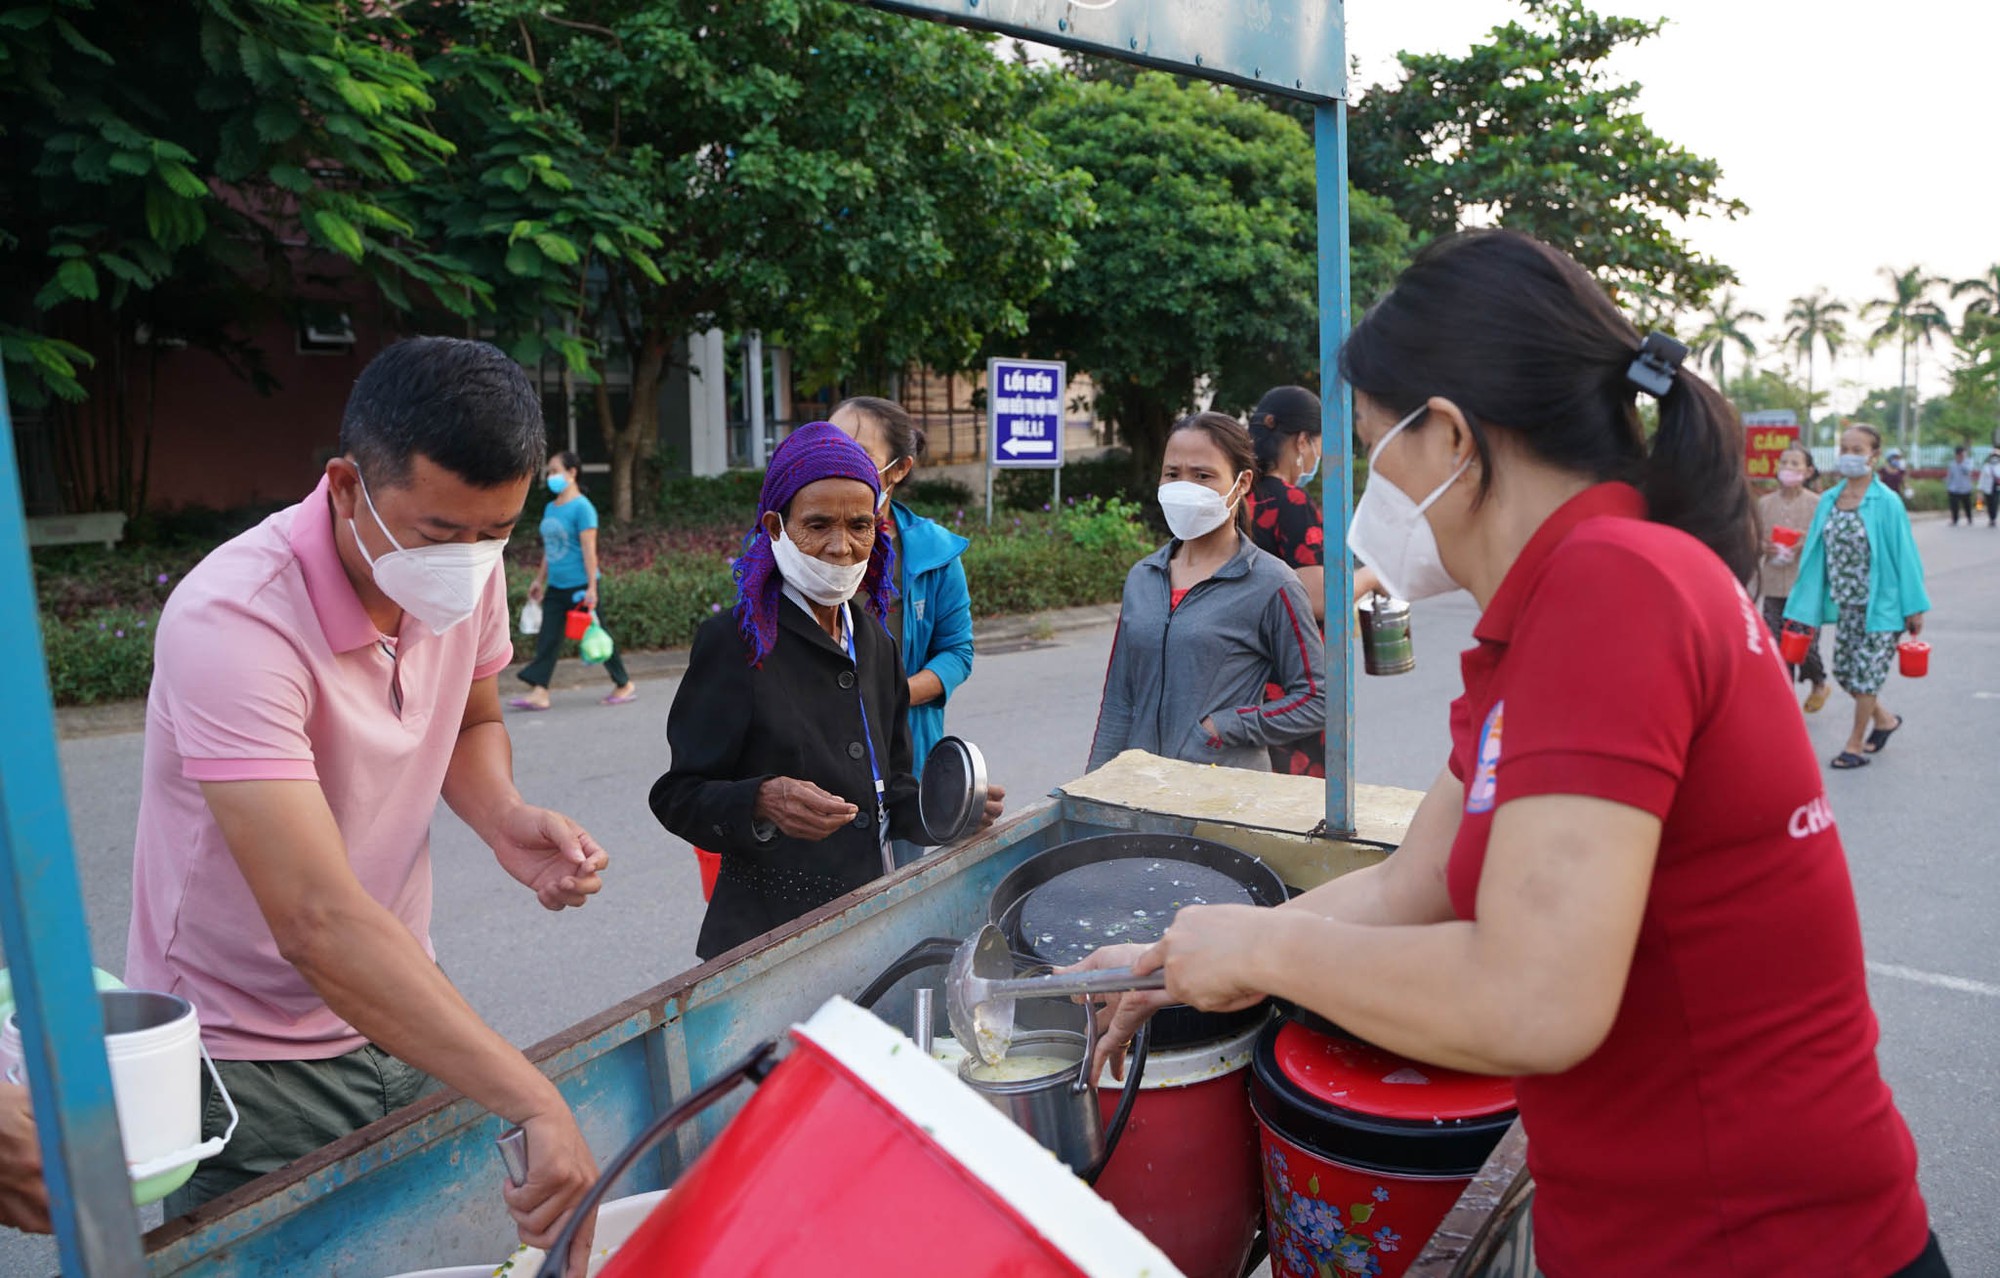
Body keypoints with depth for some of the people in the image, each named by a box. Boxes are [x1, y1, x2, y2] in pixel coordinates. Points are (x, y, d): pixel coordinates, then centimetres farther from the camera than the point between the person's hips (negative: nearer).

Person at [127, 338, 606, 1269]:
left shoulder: (466, 572, -10)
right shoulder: (232, 621, -31)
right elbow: (317, 921, -39)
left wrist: (505, 819, -12)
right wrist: (534, 1103, -44)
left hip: (393, 1020, 6)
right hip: (246, 1061, -5)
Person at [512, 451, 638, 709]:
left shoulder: (581, 507, -13)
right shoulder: (550, 508, 11)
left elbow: (589, 550, -17)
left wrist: (591, 587, -20)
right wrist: (539, 580, 19)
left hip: (579, 585, -7)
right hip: (556, 587, 7)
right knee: (548, 638, 1)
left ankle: (624, 684, 17)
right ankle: (539, 691, 0)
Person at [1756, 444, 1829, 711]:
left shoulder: (1816, 504, -3)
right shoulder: (1765, 503, 5)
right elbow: (1755, 539, 15)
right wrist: (1765, 547, -6)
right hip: (1774, 583, 3)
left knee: (1806, 643, 1)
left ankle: (1819, 684, 31)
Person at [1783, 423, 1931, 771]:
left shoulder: (1886, 502, -12)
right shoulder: (1828, 500, 2)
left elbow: (1904, 555, -10)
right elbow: (1816, 553, 6)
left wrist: (1914, 608, -9)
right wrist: (1801, 605, 5)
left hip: (1881, 604, -5)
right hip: (1846, 604, 6)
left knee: (1865, 672, 0)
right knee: (1843, 670, 12)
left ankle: (1856, 743, 15)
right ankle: (1884, 719, 37)